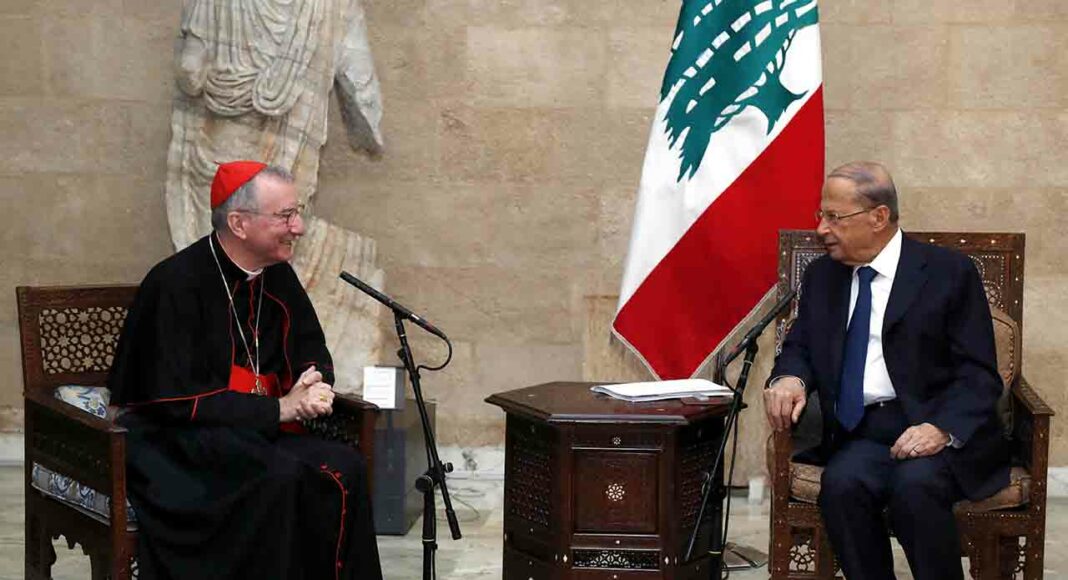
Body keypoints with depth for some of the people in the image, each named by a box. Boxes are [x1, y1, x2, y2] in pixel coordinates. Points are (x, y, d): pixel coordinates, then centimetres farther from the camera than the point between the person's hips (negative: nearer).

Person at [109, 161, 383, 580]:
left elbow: (314, 356, 19)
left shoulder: (277, 277, 7)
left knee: (345, 467, -18)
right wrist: (277, 408, -17)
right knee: (281, 476, -31)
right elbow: (174, 399, -19)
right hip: (173, 442, -7)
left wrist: (314, 386, -7)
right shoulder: (177, 284, -15)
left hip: (257, 434, 7)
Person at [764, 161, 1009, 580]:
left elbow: (978, 374, -4)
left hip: (935, 432, -3)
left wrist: (943, 429, -22)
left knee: (914, 483, -35)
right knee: (841, 483, -30)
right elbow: (800, 348, 18)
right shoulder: (822, 276, 16)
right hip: (859, 435, 3)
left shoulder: (949, 272, 1)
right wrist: (790, 378, -7)